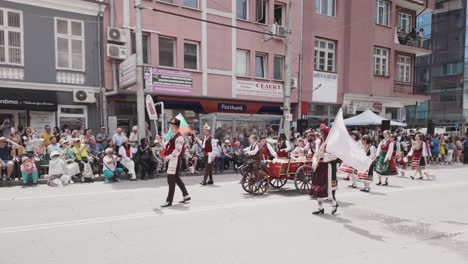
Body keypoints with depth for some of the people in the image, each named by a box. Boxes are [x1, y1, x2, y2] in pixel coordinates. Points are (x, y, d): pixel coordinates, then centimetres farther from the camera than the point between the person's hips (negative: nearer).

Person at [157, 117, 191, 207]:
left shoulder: (179, 137, -16)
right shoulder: (173, 136, 16)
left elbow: (177, 151, -23)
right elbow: (167, 146, 20)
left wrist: (168, 157, -21)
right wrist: (160, 141, 6)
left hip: (175, 160, -10)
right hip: (172, 160, 11)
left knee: (171, 181, -5)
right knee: (176, 179, 18)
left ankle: (169, 201, 2)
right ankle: (186, 196, 29)